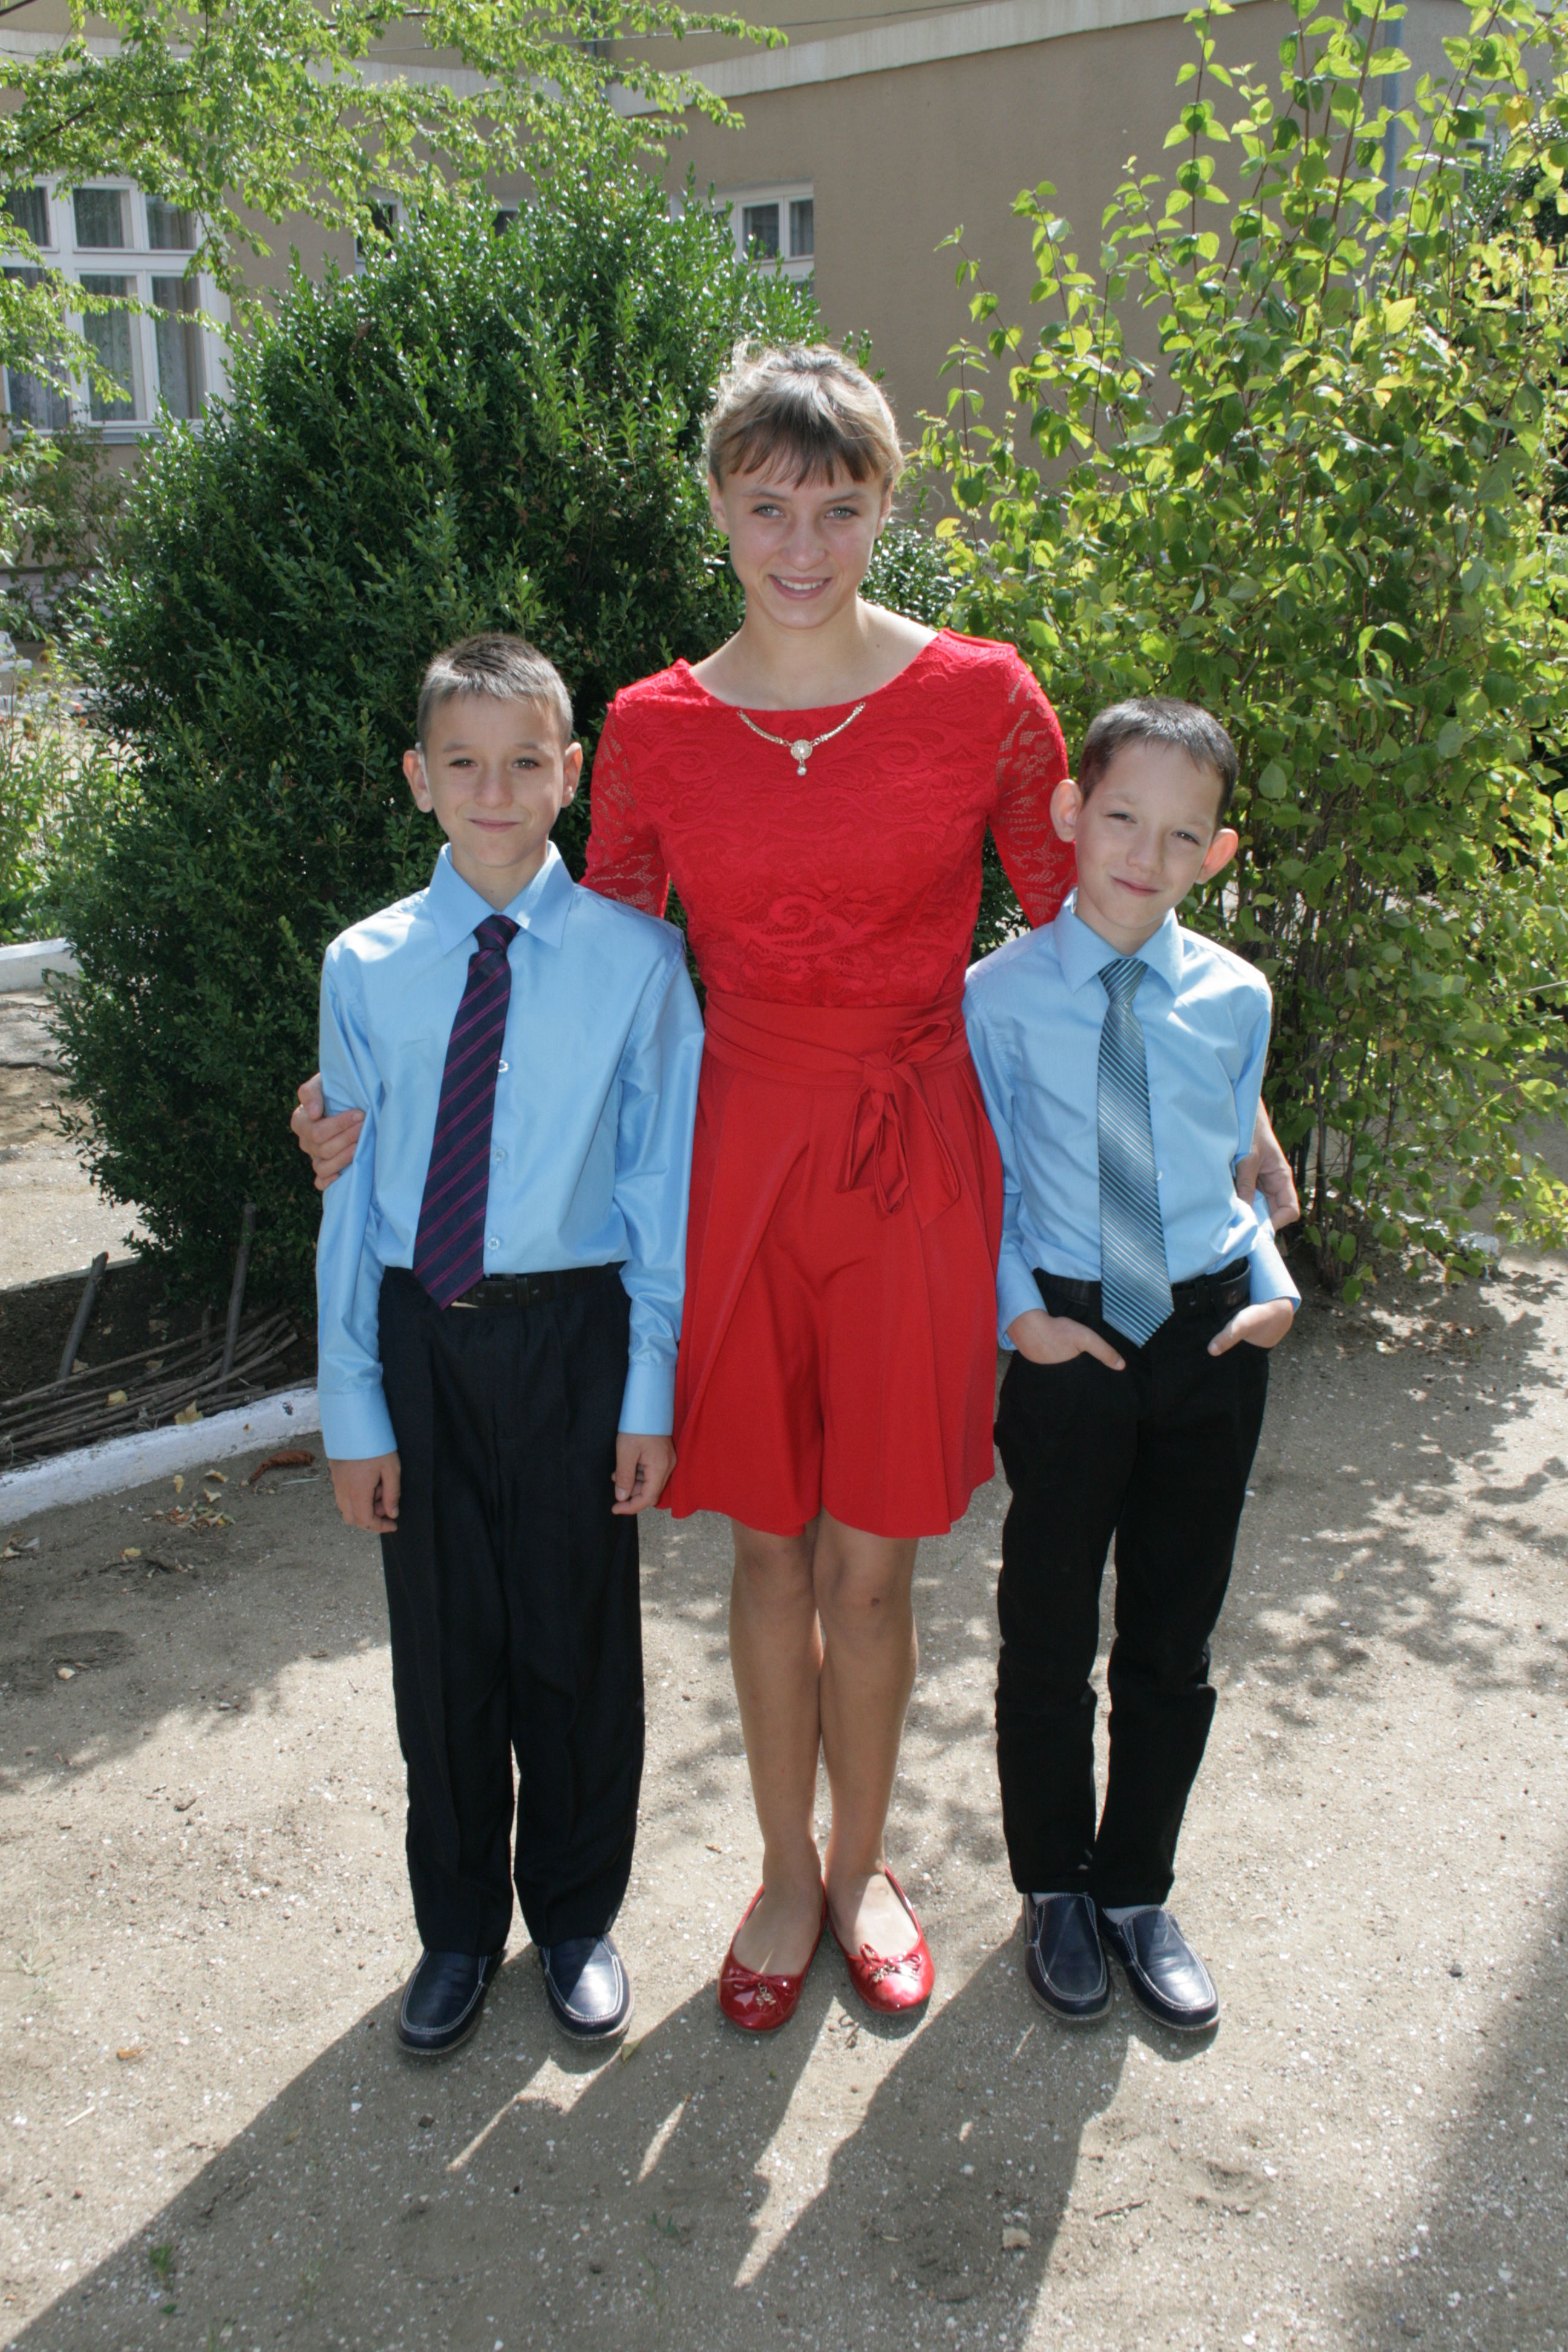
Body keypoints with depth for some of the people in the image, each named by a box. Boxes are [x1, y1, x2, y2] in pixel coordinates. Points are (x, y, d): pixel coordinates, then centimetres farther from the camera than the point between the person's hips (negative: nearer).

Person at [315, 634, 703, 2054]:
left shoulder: (634, 959, -7)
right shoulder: (368, 968, -2)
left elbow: (662, 1180, -4)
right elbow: (351, 1193, 2)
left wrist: (652, 1392, -5)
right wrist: (354, 1405, 1)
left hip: (573, 1330, -1)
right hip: (422, 1332, 2)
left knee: (579, 1642, 12)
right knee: (444, 1647, 14)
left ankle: (576, 1919, 37)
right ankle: (460, 1928, 37)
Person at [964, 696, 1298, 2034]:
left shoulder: (1235, 997, 0)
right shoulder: (1001, 995, -8)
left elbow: (1240, 1170, 10)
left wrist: (1274, 1284, -4)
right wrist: (1017, 1307, -12)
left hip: (1212, 1338, 3)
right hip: (1071, 1338, -2)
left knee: (1174, 1637, 14)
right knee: (1050, 1632, 11)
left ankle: (1138, 1893, 35)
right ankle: (1057, 1891, 34)